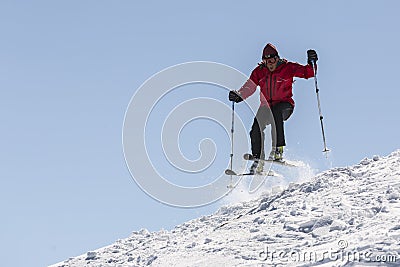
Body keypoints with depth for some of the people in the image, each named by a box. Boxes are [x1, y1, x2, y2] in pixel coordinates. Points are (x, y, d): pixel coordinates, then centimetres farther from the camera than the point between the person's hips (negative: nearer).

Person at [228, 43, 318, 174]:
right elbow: (249, 87, 9)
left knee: (276, 112, -38)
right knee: (256, 129, -16)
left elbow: (307, 73, -3)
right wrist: (238, 95, -8)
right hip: (266, 106, 4)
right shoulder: (259, 71, 5)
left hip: (284, 105, -4)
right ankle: (258, 160, -3)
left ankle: (278, 149, -40)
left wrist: (311, 63, -21)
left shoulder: (287, 68, -4)